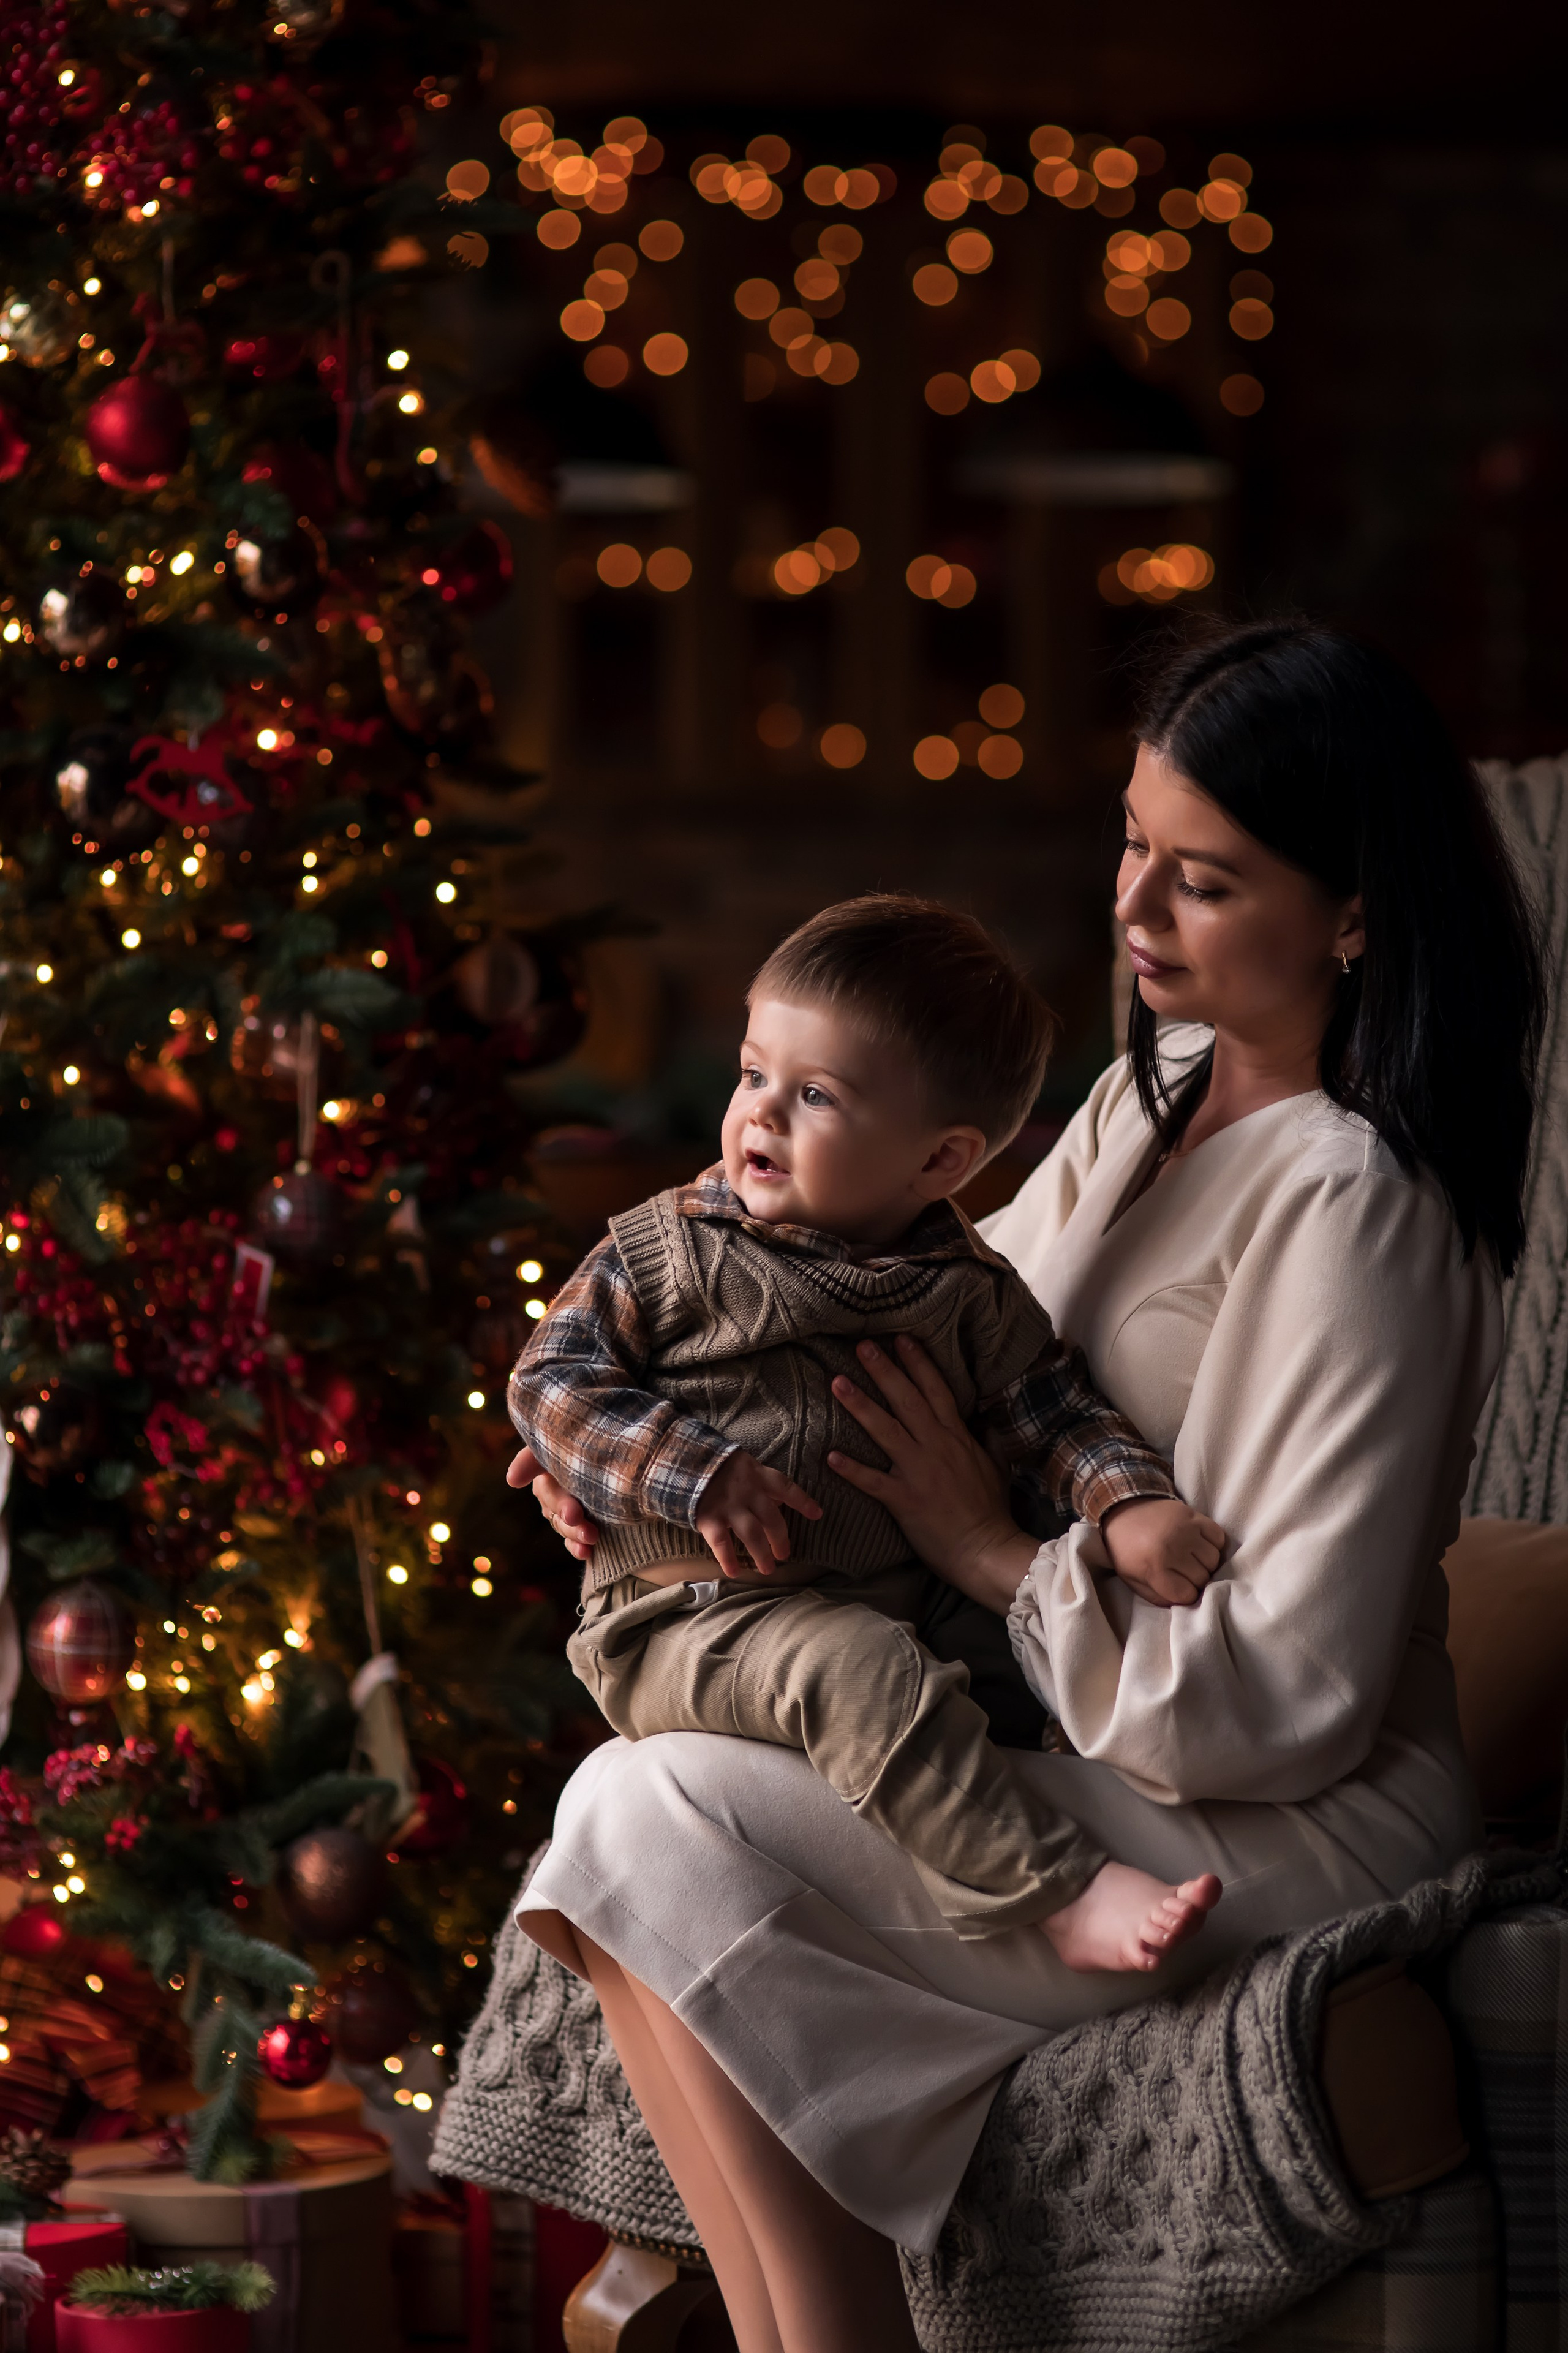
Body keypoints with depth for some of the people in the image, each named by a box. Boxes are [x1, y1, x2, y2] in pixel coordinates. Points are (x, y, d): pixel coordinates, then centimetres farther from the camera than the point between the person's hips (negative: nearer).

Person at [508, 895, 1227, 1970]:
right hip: (691, 1624, -5)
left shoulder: (974, 1298, 8)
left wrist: (1132, 1501, -15)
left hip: (902, 1613, 5)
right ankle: (1064, 1895, -39)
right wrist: (698, 1476, -17)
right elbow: (550, 1383, -3)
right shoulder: (667, 1254, 1)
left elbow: (1053, 1414, 7)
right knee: (858, 1668, -33)